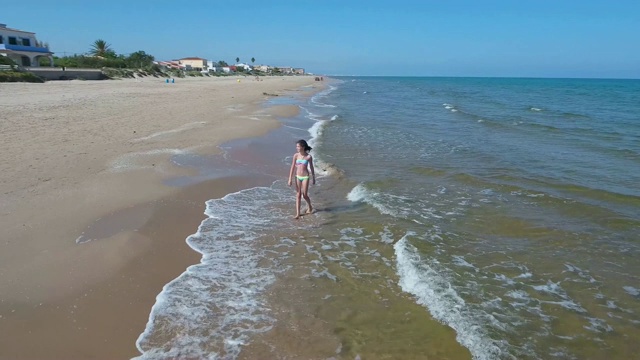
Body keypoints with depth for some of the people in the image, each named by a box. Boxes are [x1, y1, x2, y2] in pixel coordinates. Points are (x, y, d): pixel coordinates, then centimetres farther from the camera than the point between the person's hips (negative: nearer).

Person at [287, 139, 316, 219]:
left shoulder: (309, 157, -9)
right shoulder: (296, 155, -4)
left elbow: (311, 168, 2)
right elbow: (292, 167, -1)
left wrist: (313, 178, 10)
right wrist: (290, 179, -3)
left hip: (305, 177, -2)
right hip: (298, 177, 2)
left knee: (304, 195, 2)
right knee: (298, 195, 4)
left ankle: (309, 207, 32)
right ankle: (298, 213, 8)